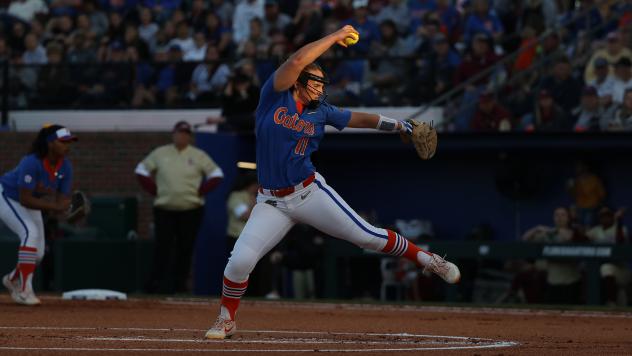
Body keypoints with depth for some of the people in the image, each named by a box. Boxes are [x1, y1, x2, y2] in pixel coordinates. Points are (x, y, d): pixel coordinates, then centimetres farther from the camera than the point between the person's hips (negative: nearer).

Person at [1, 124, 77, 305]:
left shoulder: (65, 167, -16)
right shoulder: (31, 163, -35)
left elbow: (63, 201, -14)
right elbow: (25, 199, -37)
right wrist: (53, 206, -44)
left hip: (30, 202, 7)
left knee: (37, 254, 3)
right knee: (31, 232, -28)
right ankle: (25, 291, -25)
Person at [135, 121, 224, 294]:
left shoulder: (198, 155, 5)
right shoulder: (160, 153, 7)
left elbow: (216, 174, 5)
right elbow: (142, 170, 13)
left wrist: (200, 192, -4)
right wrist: (154, 190, 2)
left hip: (191, 209, 0)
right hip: (164, 207, 0)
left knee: (185, 247, 1)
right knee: (163, 245, -11)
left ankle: (180, 283, 7)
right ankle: (157, 281, -13)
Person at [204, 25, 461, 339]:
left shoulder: (320, 112, 5)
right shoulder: (275, 96, -4)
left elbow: (360, 119, 11)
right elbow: (297, 61, -17)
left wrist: (400, 125, 0)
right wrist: (336, 37, -11)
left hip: (310, 192, 2)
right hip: (272, 203, -2)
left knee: (366, 236, -5)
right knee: (239, 261, -12)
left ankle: (424, 258, 13)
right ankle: (226, 320, 10)